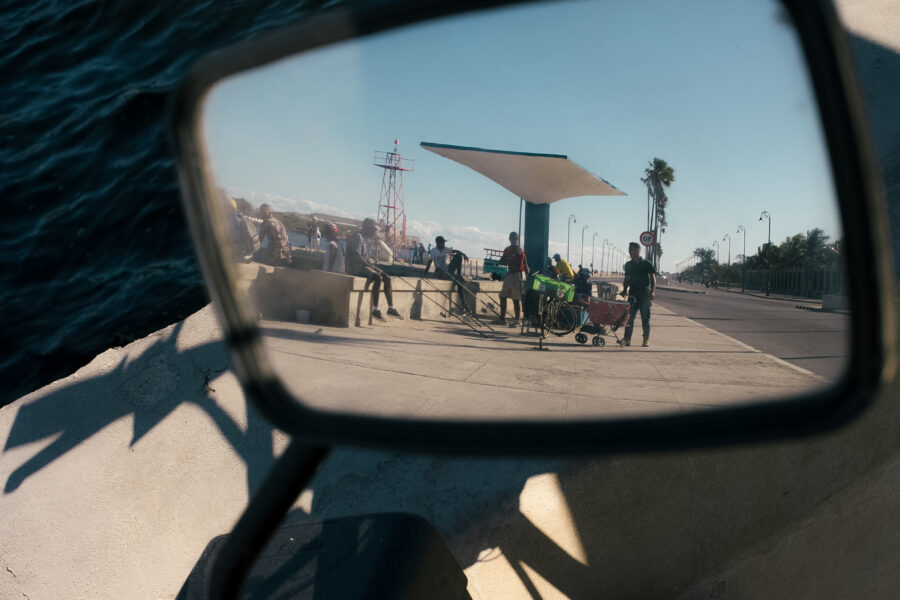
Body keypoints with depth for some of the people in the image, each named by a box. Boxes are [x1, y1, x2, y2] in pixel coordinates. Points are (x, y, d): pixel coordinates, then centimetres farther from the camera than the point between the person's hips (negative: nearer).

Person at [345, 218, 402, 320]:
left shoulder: (364, 239, 20)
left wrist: (373, 267, 9)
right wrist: (372, 267, -25)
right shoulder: (357, 237, -11)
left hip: (363, 265, 10)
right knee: (378, 278, -30)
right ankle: (375, 309, -30)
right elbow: (357, 256, -23)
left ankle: (391, 308, -5)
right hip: (354, 267, -10)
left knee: (387, 277, -2)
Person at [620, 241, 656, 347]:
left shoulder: (647, 264, -2)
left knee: (645, 318, 0)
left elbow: (653, 278, -2)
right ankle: (627, 339, 1)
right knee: (629, 317, -2)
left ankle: (646, 339, 6)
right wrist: (624, 290, 5)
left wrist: (652, 292, -13)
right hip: (632, 294, 4)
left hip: (644, 294, -3)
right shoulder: (628, 265, 11)